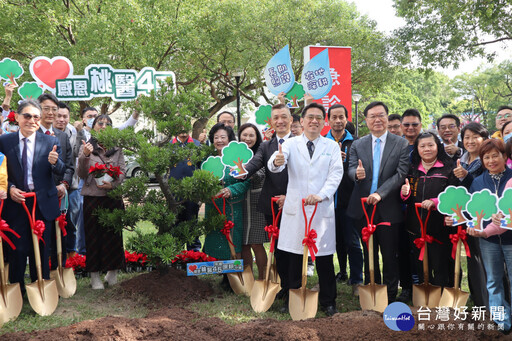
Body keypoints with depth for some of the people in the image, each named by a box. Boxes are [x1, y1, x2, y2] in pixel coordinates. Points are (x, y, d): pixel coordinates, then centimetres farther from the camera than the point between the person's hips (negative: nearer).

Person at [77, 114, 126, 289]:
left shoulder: (117, 148, 10)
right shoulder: (86, 147, 5)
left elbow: (122, 171, 4)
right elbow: (81, 174, -1)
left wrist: (112, 184, -14)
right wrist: (85, 156, -17)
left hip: (113, 197, 1)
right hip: (92, 197, -1)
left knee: (113, 234, 3)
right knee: (93, 235, 2)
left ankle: (112, 273, 18)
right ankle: (95, 276, 11)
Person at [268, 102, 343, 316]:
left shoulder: (332, 146, 9)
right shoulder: (291, 144, 6)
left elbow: (336, 174, -3)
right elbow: (274, 164, -12)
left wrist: (321, 195, -19)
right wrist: (277, 161, -38)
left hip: (322, 209, 0)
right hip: (295, 209, 0)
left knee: (324, 258, 3)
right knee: (294, 257, 5)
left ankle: (328, 302, 16)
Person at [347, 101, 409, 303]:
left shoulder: (401, 144, 0)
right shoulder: (357, 145, 8)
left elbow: (401, 173, -9)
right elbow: (351, 169, -1)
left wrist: (380, 193, -20)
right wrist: (357, 173, -26)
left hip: (388, 208, -2)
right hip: (363, 208, 2)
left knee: (390, 254, 4)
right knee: (369, 254, 12)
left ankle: (390, 297, 17)